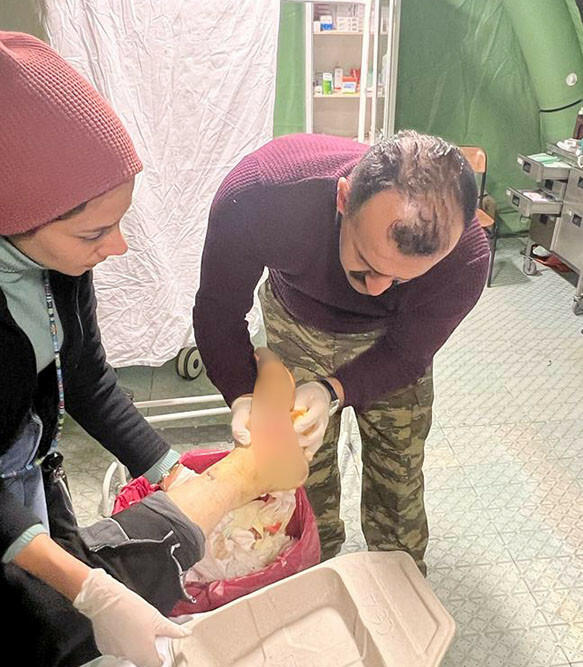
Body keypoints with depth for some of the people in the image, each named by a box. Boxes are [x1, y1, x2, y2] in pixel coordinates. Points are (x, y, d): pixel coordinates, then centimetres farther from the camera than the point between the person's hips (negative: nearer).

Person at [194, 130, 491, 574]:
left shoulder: (465, 258, -37)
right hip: (298, 324, 1)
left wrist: (333, 392, -36)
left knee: (399, 474, 9)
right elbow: (219, 310, -22)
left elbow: (407, 354, -18)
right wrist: (243, 397, -36)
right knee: (307, 471, 9)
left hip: (388, 338, 0)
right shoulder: (256, 194, -40)